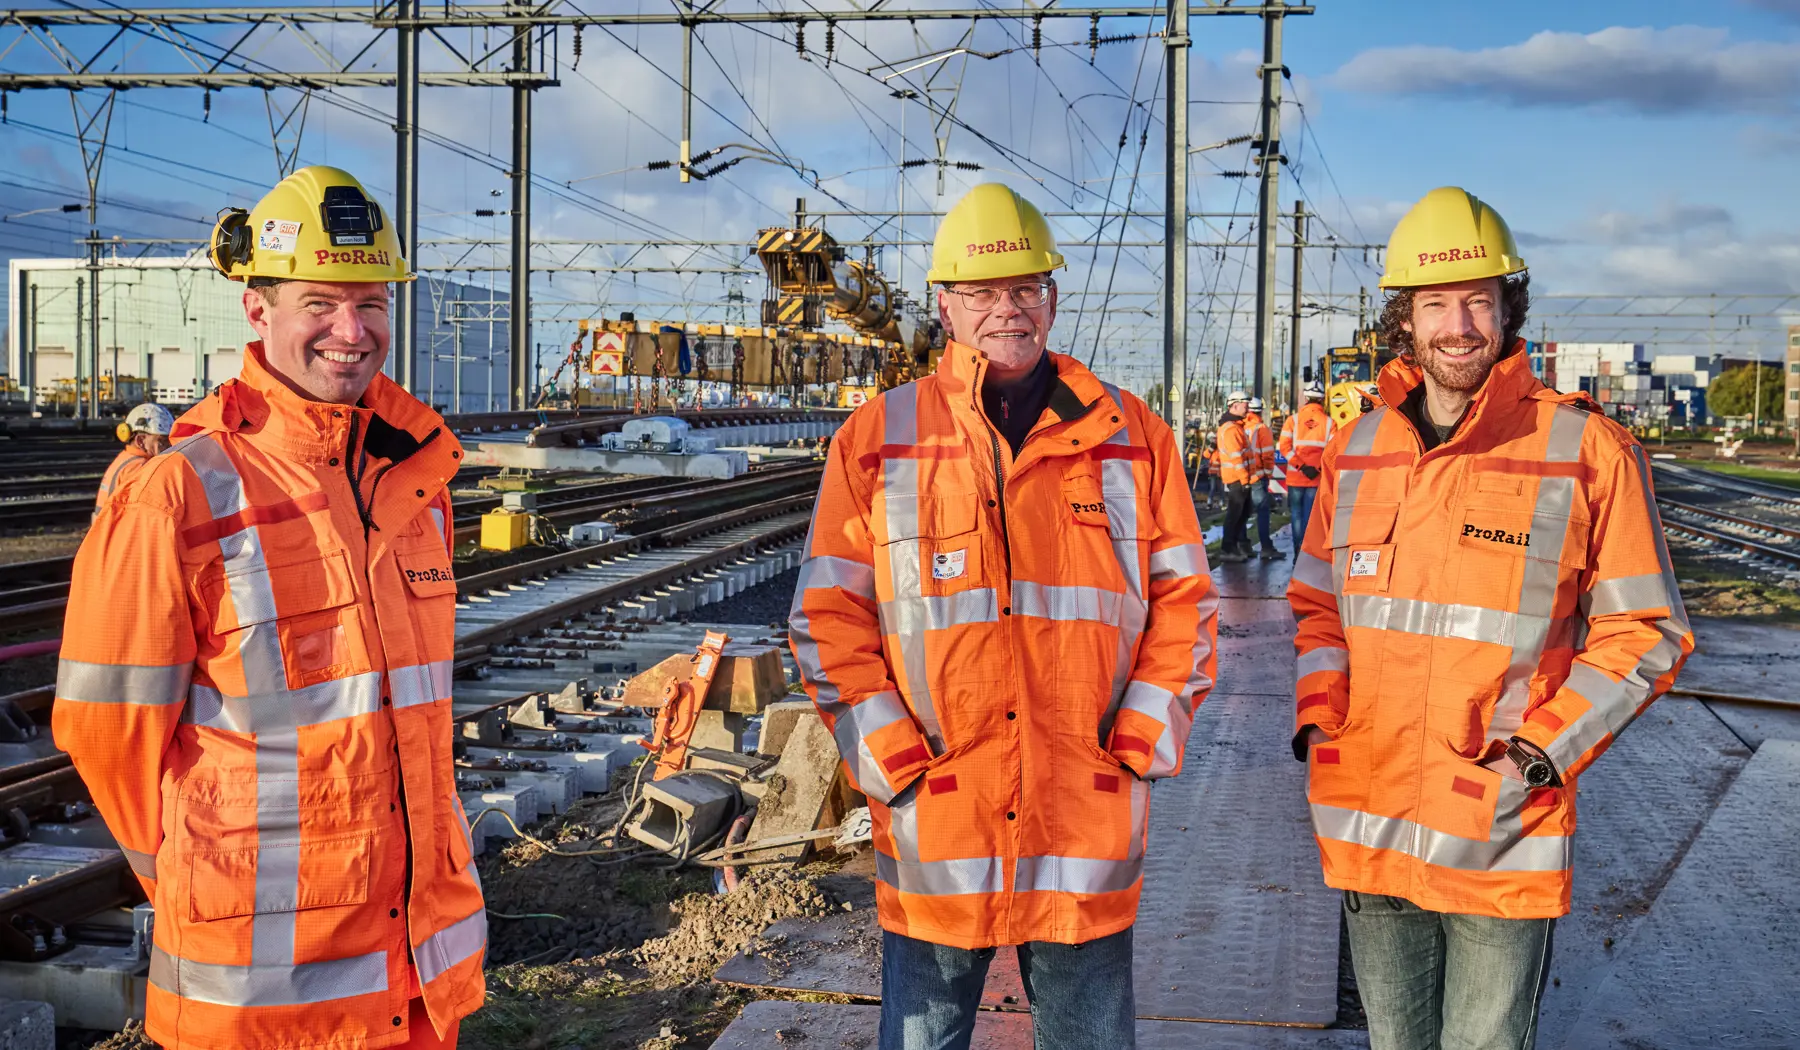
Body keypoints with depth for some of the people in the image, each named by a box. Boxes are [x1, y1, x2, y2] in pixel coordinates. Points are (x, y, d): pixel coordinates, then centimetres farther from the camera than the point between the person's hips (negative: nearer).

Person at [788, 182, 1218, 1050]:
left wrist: (1144, 734, -3)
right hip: (935, 824, -1)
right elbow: (828, 613, 2)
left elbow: (1185, 595, 8)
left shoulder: (1130, 436, 6)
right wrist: (888, 752, -7)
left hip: (1088, 819, 1)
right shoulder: (877, 439, 3)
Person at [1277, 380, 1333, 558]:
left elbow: (1285, 446, -10)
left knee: (1296, 514, 9)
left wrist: (1301, 466, -12)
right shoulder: (1329, 422, -1)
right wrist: (1318, 468, -10)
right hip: (1319, 479, 0)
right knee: (1311, 515, 6)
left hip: (1295, 477, 0)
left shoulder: (1293, 420, -1)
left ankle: (1298, 552, 6)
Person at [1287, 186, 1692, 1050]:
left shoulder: (1588, 450, -7)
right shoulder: (1358, 449, 6)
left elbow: (1644, 635, -4)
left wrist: (1538, 756, -14)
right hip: (1367, 830, 4)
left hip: (1504, 839, -4)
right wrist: (1319, 722, 0)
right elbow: (1317, 605, 16)